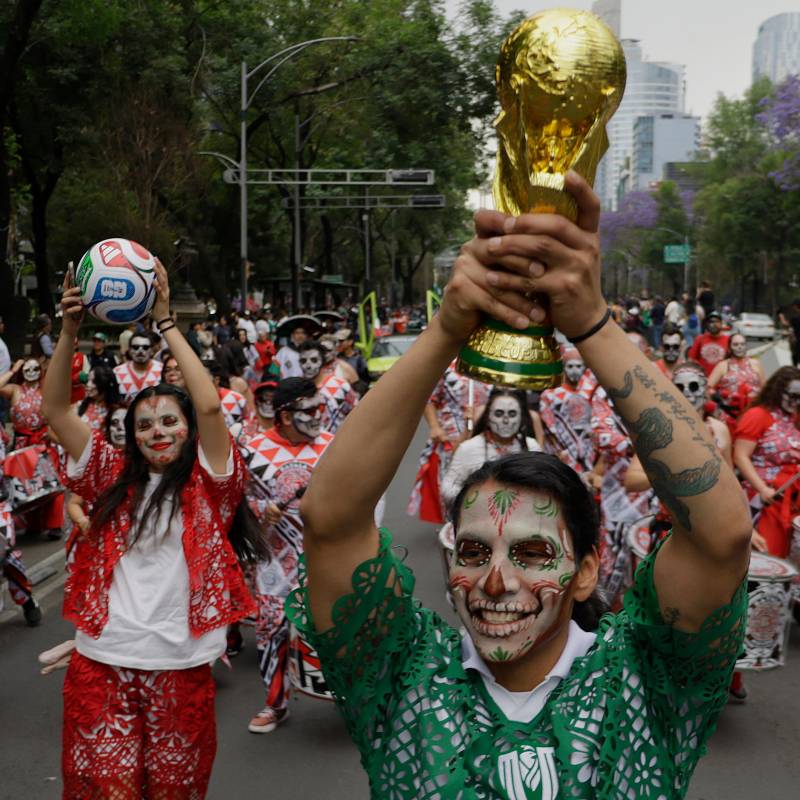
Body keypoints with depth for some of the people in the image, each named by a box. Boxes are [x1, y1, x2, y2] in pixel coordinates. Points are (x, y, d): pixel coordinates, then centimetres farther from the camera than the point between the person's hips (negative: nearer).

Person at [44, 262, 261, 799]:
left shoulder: (208, 483, 1)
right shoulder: (113, 477, 9)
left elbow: (211, 407, -14)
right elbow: (56, 410, 3)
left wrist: (165, 323, -13)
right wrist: (69, 330, -9)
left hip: (180, 664, -1)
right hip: (102, 660, 2)